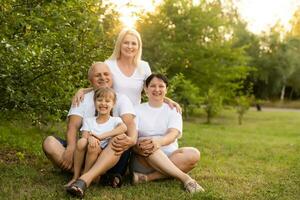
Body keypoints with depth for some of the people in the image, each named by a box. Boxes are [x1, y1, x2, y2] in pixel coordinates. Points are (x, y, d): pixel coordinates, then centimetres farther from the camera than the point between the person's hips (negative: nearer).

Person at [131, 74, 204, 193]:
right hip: (144, 159, -1)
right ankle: (185, 178, -35)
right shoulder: (137, 110, 9)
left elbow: (173, 134, -10)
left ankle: (148, 177, -30)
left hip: (170, 157, 2)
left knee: (193, 154, -26)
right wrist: (137, 146, -33)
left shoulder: (173, 110, 10)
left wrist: (159, 141, -35)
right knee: (147, 146, -34)